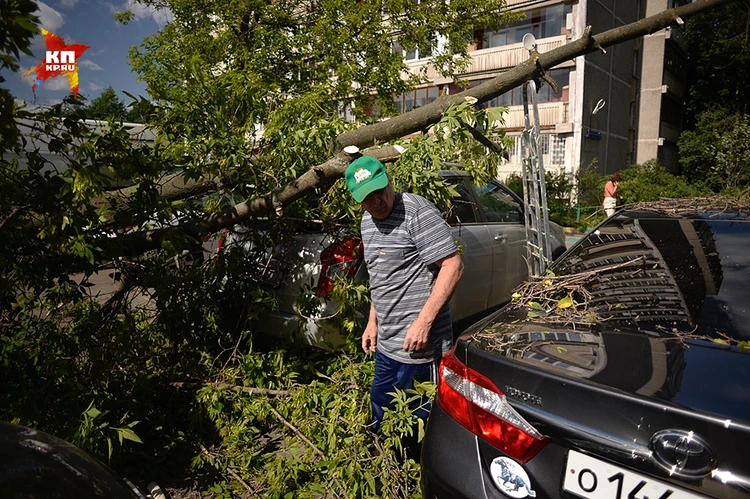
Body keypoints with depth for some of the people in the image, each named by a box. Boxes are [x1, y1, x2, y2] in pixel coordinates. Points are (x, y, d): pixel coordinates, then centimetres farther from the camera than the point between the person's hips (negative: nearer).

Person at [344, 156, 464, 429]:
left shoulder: (417, 211, -16)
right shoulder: (367, 221, 11)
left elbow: (453, 266, -20)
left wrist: (424, 321, -24)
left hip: (417, 343, -9)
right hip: (386, 343, 9)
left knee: (418, 417, 5)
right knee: (380, 407, 23)